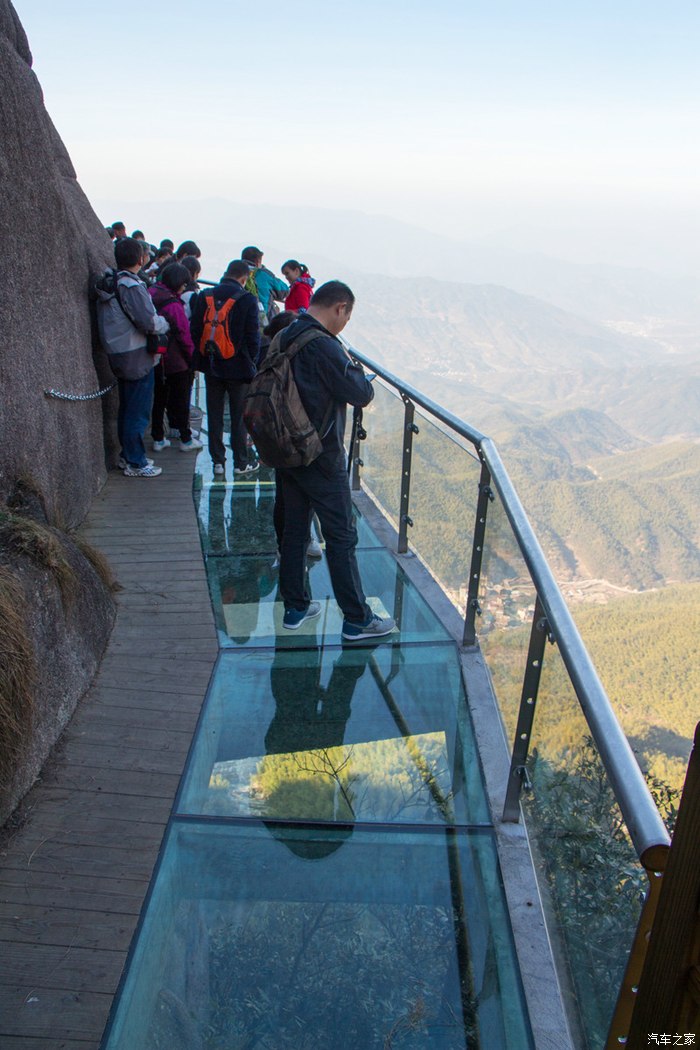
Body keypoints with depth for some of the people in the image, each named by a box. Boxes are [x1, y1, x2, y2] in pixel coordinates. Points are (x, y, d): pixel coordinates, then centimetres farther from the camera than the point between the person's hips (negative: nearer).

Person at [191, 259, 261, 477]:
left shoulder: (204, 297, 2)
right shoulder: (247, 300, -10)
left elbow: (195, 331, 6)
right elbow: (253, 335, -9)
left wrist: (199, 360, 13)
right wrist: (252, 363, 3)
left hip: (211, 366, 4)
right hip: (238, 367, -4)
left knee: (214, 415, 11)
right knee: (239, 416, 6)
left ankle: (217, 461, 16)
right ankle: (242, 462, 12)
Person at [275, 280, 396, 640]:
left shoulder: (284, 338, 6)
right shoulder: (324, 346, -20)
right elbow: (362, 395, -18)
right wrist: (355, 369, 4)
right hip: (321, 459, -8)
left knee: (293, 529, 15)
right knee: (341, 537, 1)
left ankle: (294, 607, 26)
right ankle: (357, 619, 9)